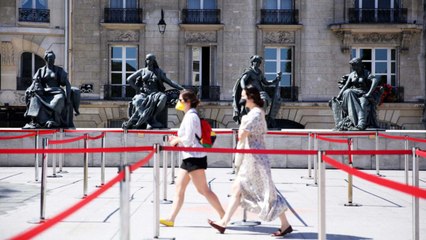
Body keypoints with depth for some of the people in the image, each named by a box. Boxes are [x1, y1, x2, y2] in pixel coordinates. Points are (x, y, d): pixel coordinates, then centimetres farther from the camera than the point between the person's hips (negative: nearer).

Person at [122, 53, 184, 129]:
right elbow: (129, 79, 15)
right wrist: (138, 89, 4)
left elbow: (169, 81, 12)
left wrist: (181, 88, 2)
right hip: (144, 94, 0)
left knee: (163, 97, -35)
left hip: (155, 94, 0)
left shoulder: (158, 71, 15)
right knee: (137, 100, -35)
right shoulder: (142, 71, 15)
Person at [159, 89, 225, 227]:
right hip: (189, 158, 10)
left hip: (195, 158, -10)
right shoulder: (189, 115, 16)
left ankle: (223, 216, 1)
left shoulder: (191, 116, -14)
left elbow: (188, 139, -20)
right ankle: (171, 219, 11)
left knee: (203, 190, -6)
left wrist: (176, 140, -4)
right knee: (179, 188, 8)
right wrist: (177, 140, 9)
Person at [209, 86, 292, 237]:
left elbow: (241, 136, -20)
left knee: (267, 193, -4)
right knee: (237, 189, 11)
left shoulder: (255, 114, -17)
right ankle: (224, 222, 17)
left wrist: (242, 122, -6)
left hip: (255, 160, -10)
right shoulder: (254, 112, 14)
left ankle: (285, 225, 6)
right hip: (250, 160, 10)